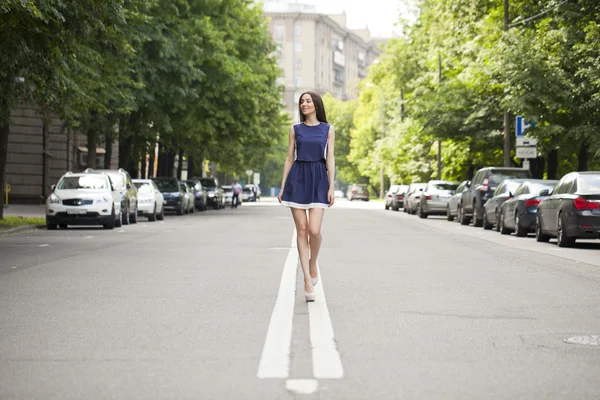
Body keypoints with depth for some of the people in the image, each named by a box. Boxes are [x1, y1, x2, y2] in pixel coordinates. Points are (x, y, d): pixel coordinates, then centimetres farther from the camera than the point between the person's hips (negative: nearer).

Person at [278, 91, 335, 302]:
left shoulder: (328, 129, 8)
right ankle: (307, 280, 1)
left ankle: (313, 263, 17)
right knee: (302, 230, -2)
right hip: (297, 178, 1)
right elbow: (289, 158, 10)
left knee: (314, 230, -14)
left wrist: (331, 186, -4)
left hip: (318, 180, -1)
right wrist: (282, 186, 4)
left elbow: (330, 159, 4)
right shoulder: (295, 129, 10)